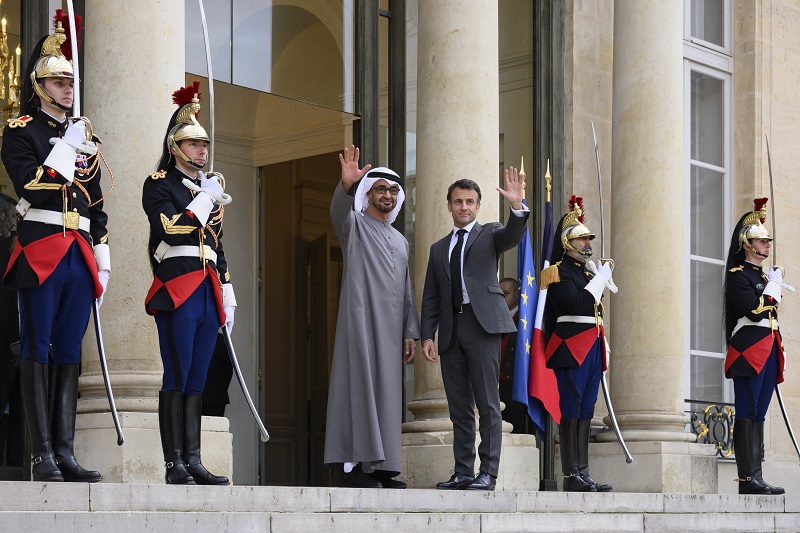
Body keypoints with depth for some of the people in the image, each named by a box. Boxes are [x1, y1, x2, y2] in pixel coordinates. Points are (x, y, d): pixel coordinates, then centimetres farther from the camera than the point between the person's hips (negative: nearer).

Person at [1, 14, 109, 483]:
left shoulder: (86, 137, 19)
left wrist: (103, 263, 14)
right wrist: (68, 146, -11)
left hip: (80, 256, 6)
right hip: (40, 252, -6)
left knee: (70, 354, 4)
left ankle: (65, 453, 5)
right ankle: (43, 456, -5)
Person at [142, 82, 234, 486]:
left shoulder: (210, 190, 23)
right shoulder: (158, 184, 2)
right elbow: (172, 229, -15)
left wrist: (227, 298, 19)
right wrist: (205, 199, -8)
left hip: (208, 293, 7)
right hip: (177, 289, -7)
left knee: (197, 380, 5)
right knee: (177, 378, -9)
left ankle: (193, 462, 5)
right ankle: (174, 465, -8)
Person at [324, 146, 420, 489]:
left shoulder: (400, 240, 24)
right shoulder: (354, 225, 6)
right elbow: (339, 210, -19)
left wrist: (410, 332, 13)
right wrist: (346, 185, -40)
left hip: (390, 329, 6)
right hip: (360, 322, -6)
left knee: (386, 393, 3)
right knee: (360, 388, -12)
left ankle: (380, 468, 3)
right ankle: (355, 467, -16)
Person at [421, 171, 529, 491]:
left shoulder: (489, 234, 11)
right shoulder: (438, 249, 22)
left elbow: (514, 236, -12)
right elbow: (430, 297, 18)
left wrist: (517, 206, -31)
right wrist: (428, 336, 6)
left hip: (482, 324, -5)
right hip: (451, 330, 5)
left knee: (487, 404, -7)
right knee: (459, 407, 6)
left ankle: (488, 473, -7)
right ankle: (463, 472, 9)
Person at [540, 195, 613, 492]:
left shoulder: (589, 272, 21)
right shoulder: (559, 271, -5)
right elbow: (574, 303, -20)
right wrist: (600, 279, -13)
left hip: (592, 349, 9)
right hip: (571, 346, -9)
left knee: (586, 412, 7)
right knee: (571, 411, -9)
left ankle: (583, 475, 8)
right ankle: (572, 477, -9)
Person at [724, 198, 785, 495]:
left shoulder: (763, 275, 22)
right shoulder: (738, 275, -5)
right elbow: (755, 310, -19)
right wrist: (773, 284, -8)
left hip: (768, 352, 9)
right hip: (749, 350, -9)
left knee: (758, 414, 7)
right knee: (747, 414, -10)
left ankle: (756, 479, 6)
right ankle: (748, 479, -12)